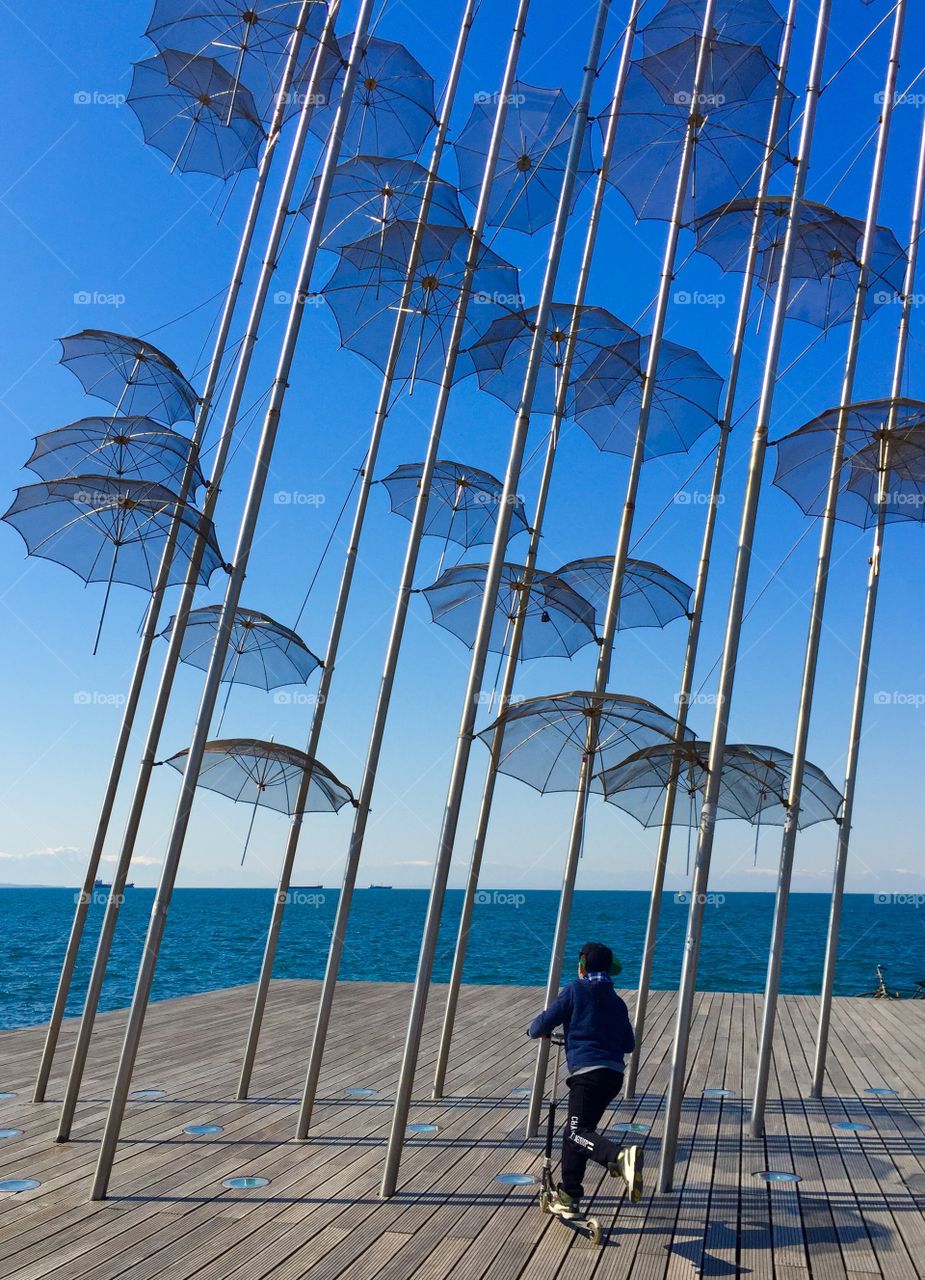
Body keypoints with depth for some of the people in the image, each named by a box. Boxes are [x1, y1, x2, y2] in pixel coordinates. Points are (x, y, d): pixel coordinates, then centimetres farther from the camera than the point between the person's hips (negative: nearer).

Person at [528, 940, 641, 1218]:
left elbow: (543, 1025, 1)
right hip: (614, 1074, 7)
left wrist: (536, 1031, 24)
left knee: (577, 1132, -16)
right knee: (574, 1133, 16)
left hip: (588, 1071, -7)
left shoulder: (575, 990, 3)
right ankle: (568, 1199, 18)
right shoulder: (617, 1002, 20)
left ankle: (621, 1157, -42)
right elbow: (629, 1044, 25)